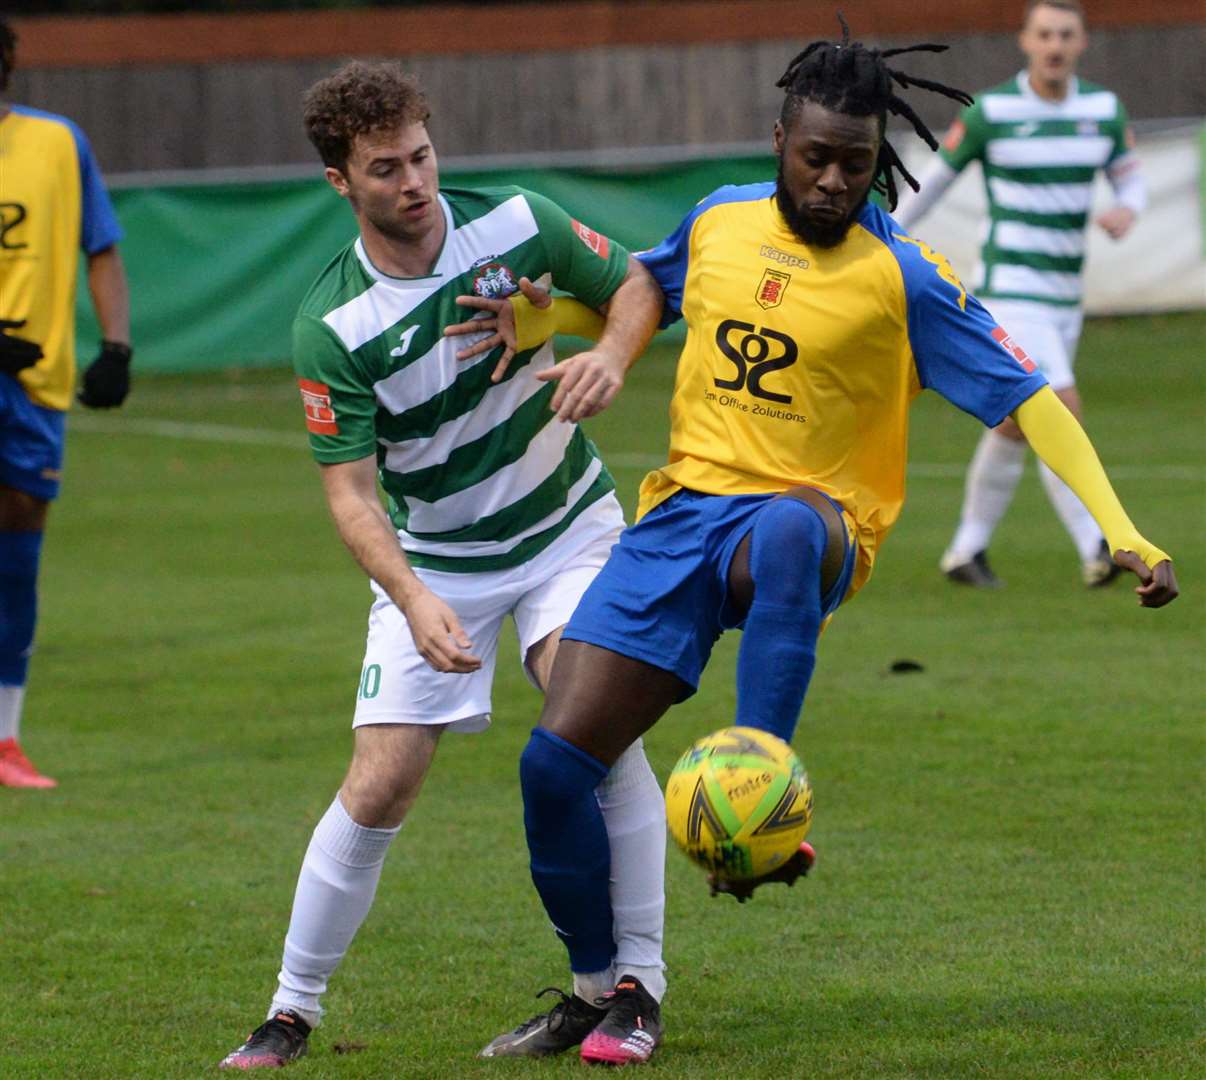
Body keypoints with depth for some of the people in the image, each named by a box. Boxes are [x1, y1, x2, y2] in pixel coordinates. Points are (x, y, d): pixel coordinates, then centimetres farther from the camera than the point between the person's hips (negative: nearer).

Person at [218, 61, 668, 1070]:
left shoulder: (516, 224, -12)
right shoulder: (332, 326, -18)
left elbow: (636, 281, 4)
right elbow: (350, 491, -18)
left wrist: (610, 357, -17)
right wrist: (416, 601, -32)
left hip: (567, 525, 1)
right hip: (432, 560, -1)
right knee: (379, 787, -7)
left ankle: (624, 983, -16)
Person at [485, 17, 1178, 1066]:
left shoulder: (904, 278, -5)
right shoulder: (717, 223, 9)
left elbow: (1025, 397, -6)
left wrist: (1122, 533, -16)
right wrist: (525, 318, 13)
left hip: (812, 521, -4)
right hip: (682, 512, 4)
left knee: (787, 531, -45)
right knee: (556, 760, -9)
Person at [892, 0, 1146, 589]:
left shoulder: (1104, 109, 3)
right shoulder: (989, 111, -9)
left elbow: (1131, 181, 13)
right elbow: (933, 177, 3)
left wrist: (1126, 212, -13)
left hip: (1063, 297, 6)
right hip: (1008, 291, -6)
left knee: (1016, 425, 14)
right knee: (1063, 411, -21)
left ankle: (966, 551, 29)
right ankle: (1095, 550, -23)